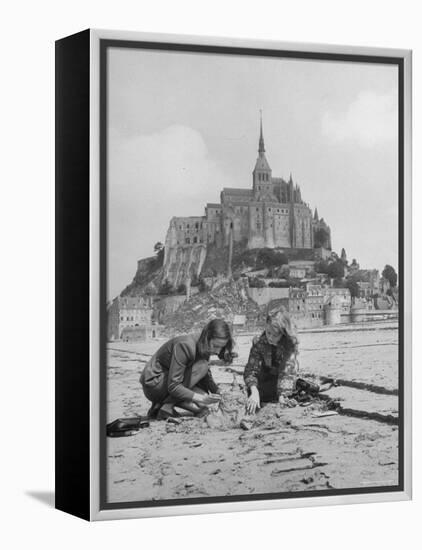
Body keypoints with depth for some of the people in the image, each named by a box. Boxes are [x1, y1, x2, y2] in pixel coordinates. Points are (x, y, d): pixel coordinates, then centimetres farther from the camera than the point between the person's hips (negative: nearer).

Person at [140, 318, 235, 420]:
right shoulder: (185, 346, -27)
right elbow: (173, 387, -28)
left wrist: (217, 393, -10)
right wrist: (201, 398, -33)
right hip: (154, 382, -8)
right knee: (202, 366, -22)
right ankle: (166, 406, -20)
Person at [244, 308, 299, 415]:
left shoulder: (291, 343, -31)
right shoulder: (259, 342, -26)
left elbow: (288, 370, -37)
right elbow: (251, 370, -31)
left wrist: (282, 395, -49)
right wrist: (254, 392, -48)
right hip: (265, 377, 1)